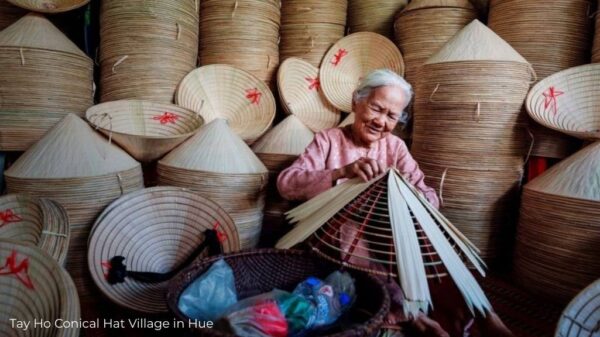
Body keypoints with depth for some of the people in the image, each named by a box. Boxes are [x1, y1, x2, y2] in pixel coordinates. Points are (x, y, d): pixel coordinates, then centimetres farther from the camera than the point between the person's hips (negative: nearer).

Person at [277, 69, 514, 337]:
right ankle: (409, 313, -23)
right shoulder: (328, 140, -3)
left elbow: (430, 196, -4)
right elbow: (286, 184, -18)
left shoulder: (395, 146, 7)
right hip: (339, 243, -2)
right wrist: (342, 172, -32)